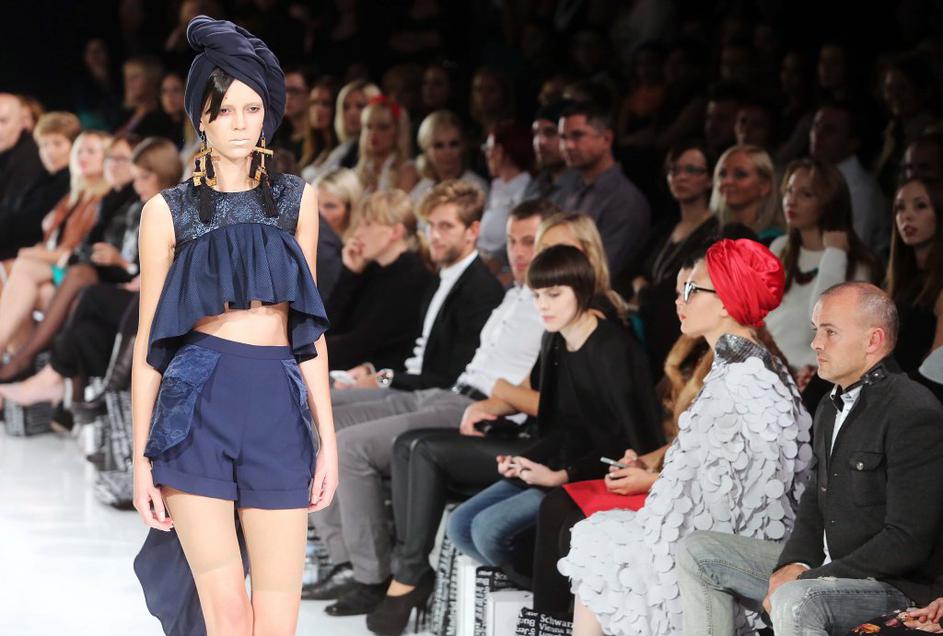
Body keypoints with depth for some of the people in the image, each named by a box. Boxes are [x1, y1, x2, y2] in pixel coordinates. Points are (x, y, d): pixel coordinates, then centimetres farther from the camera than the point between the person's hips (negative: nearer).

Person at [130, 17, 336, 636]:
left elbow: (307, 325, 15)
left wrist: (327, 436, 8)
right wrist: (142, 458, 1)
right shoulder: (168, 211, 5)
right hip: (199, 403, -3)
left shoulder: (297, 198, 13)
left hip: (278, 408, 3)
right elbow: (149, 340, 5)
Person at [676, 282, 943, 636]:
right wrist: (795, 563, -2)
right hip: (827, 564, 10)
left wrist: (807, 580, -20)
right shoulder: (831, 408, 13)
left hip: (895, 586, -10)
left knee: (795, 603, -38)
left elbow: (907, 541, -22)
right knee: (699, 554, 8)